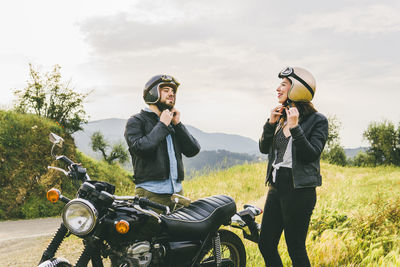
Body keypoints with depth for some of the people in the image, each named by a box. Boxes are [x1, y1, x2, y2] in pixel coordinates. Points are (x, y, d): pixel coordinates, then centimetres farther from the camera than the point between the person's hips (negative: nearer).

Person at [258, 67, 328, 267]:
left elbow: (312, 155, -16)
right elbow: (264, 148, 10)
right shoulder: (282, 117, 13)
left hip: (299, 190, -7)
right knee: (266, 245, 10)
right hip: (276, 186, 7)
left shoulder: (317, 120, -6)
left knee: (296, 250, 0)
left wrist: (295, 128, -21)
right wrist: (271, 123, -3)